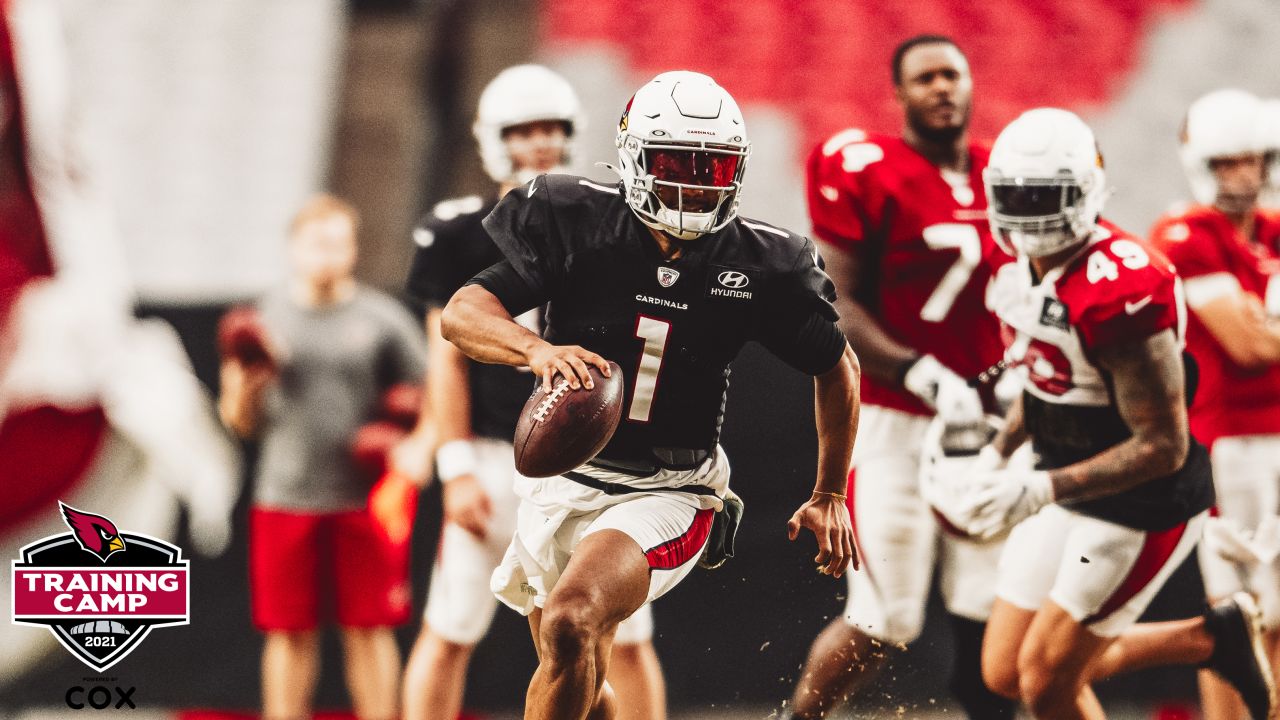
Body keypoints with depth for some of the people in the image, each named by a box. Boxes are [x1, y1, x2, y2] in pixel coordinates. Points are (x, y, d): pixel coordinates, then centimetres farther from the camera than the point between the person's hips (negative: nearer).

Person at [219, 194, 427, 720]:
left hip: (365, 502, -1)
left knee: (369, 630, 2)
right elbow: (242, 424, 11)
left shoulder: (383, 318, 3)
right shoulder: (266, 316, 8)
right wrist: (240, 394, -11)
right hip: (285, 497, 1)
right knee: (289, 632, 4)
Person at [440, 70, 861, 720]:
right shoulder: (579, 227, -10)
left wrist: (830, 495, 14)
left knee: (570, 627, -27)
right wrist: (537, 349, -34)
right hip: (562, 480, 3)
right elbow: (461, 314, -14)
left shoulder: (758, 267, -8)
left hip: (666, 495, -3)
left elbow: (836, 367, 9)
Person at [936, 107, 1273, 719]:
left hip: (1143, 502, -9)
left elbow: (1163, 446, -26)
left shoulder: (1119, 290, -28)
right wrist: (994, 454, 3)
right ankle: (1211, 639, 23)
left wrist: (1041, 490, -32)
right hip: (1067, 484, 9)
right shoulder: (1023, 267, -1)